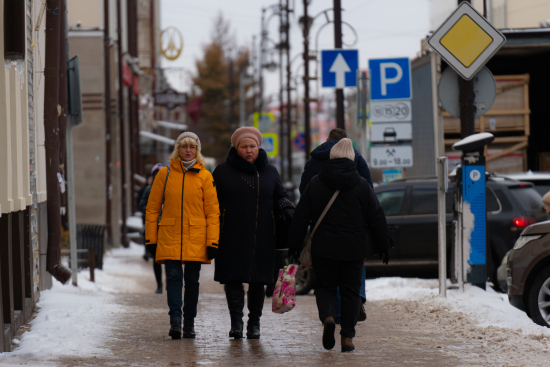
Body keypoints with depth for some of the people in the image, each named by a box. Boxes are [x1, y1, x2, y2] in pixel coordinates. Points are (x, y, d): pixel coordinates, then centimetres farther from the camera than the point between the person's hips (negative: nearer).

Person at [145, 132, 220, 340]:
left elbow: (212, 212, 3)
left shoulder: (205, 177, 5)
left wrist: (212, 242, -4)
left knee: (192, 280, 5)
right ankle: (175, 320, -16)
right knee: (173, 277, -11)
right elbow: (152, 208, 8)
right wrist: (151, 238, 3)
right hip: (169, 237, 0)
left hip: (196, 237, 0)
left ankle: (189, 323, 13)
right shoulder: (165, 174, 6)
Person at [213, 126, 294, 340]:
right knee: (233, 278, -8)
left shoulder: (269, 172, 12)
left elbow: (280, 196, 18)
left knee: (258, 279, 3)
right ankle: (236, 320, -1)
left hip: (262, 238, 2)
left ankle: (254, 322, 13)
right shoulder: (223, 172, 6)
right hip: (232, 238, -2)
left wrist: (287, 210, -5)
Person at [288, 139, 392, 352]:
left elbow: (301, 216, 3)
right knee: (350, 291, 9)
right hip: (353, 250, 0)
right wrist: (383, 246, 12)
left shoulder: (315, 184, 1)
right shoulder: (362, 185, -1)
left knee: (324, 286, 13)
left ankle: (327, 317, -17)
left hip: (323, 248, 0)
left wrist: (294, 244, 10)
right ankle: (347, 337, 4)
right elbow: (376, 218, 3)